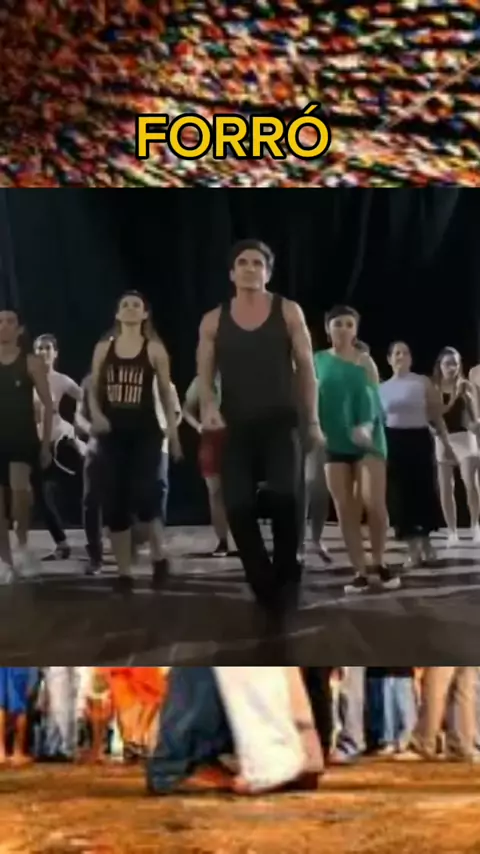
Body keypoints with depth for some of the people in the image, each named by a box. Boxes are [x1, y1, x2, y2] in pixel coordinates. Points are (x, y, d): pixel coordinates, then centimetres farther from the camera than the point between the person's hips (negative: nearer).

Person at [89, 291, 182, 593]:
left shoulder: (155, 349, 0)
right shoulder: (103, 348, 7)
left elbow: (166, 393, 1)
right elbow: (94, 389, 11)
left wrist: (174, 431, -2)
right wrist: (96, 414, -7)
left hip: (145, 432, -3)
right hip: (112, 433, 3)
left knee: (143, 497, -14)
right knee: (115, 503, 2)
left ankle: (160, 556, 12)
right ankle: (124, 572, 12)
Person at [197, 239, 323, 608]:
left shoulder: (289, 312, 2)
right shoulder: (214, 321, 5)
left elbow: (306, 368, 5)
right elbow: (205, 374, 8)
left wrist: (313, 420, 3)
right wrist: (208, 406, -13)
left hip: (280, 423, -2)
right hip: (235, 426, 2)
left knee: (285, 496, -19)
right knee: (238, 507, -4)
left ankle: (287, 572, 5)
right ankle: (264, 583, 14)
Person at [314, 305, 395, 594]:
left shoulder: (366, 361, 3)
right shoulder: (318, 361, 6)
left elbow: (374, 399, -3)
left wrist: (367, 426, -21)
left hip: (368, 439, -2)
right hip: (334, 441, 2)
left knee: (374, 503, -14)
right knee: (345, 510, 0)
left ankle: (380, 562, 7)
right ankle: (360, 571, 7)